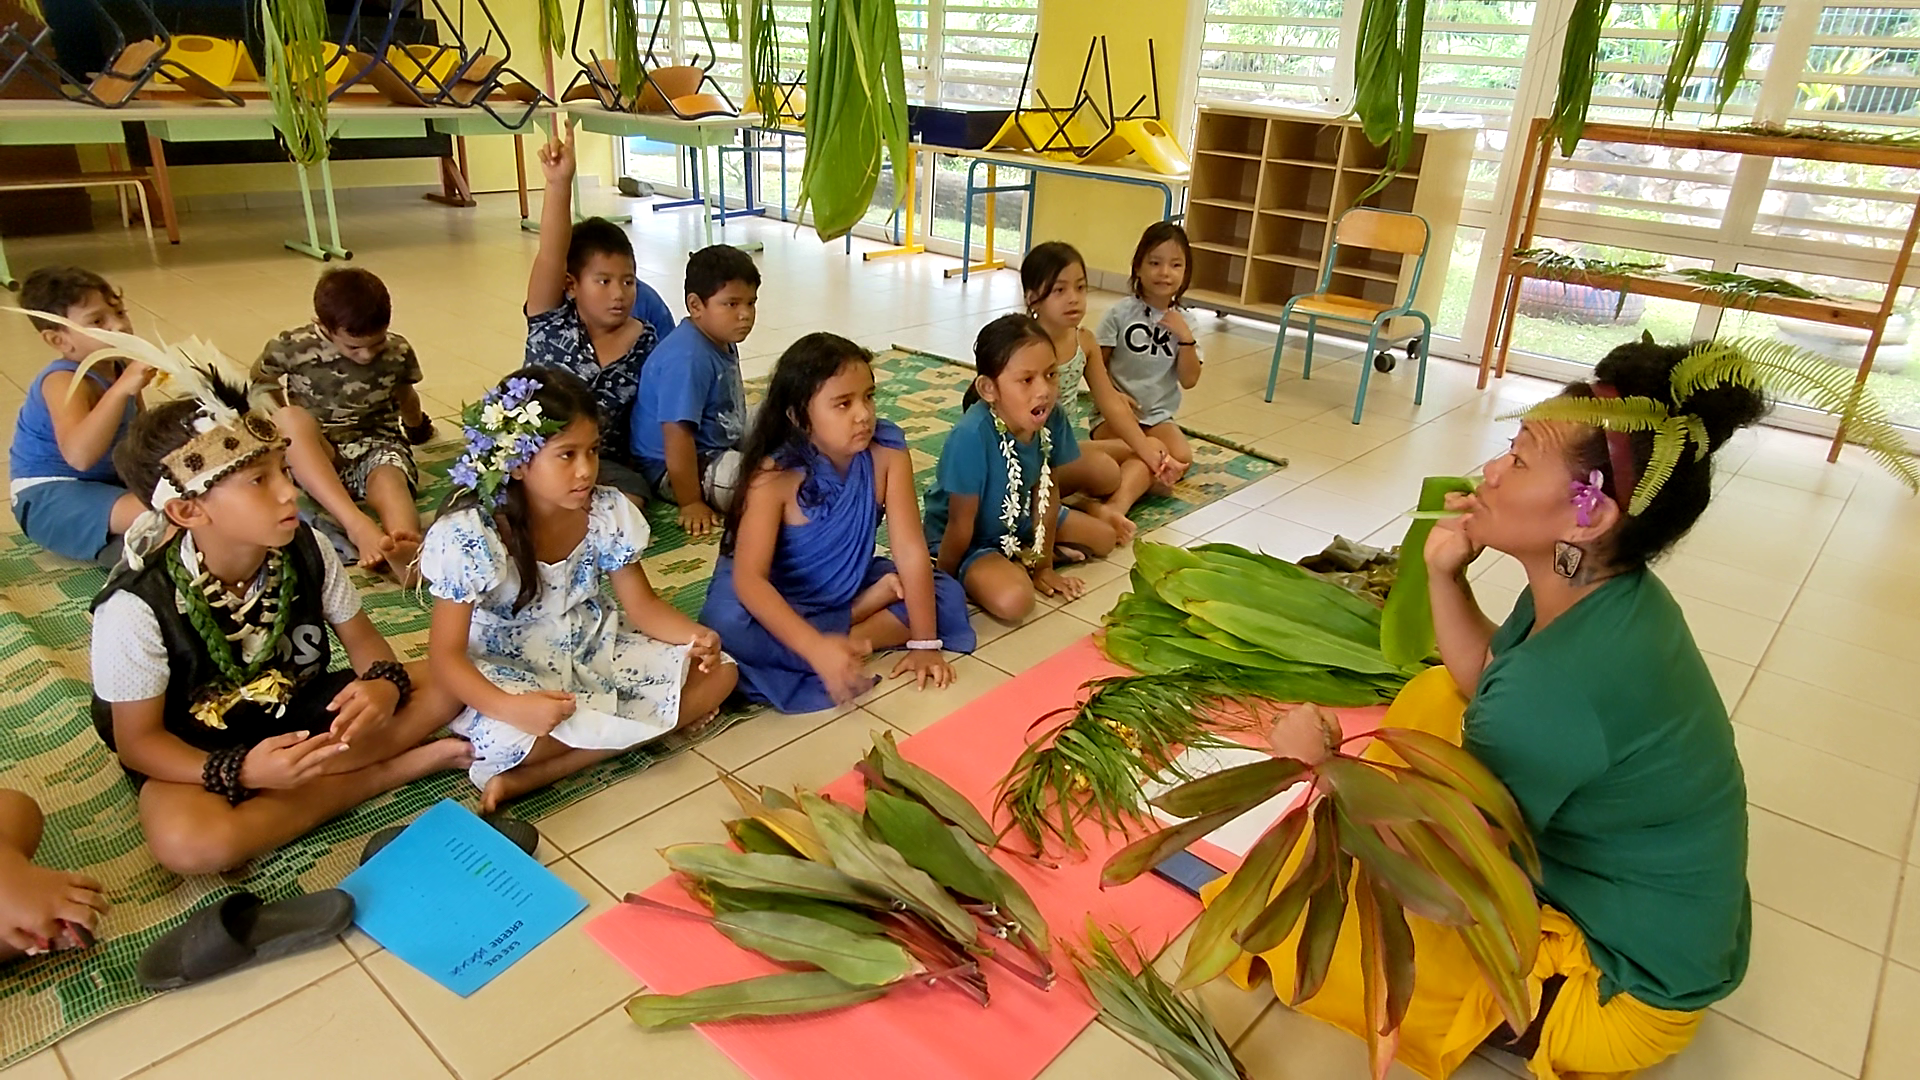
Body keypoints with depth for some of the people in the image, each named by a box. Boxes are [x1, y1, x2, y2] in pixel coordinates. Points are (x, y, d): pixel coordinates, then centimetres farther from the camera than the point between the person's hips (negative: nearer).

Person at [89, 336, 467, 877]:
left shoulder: (309, 553, -13)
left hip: (301, 712, 3)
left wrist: (384, 682, -27)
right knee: (189, 842, -38)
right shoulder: (136, 608, -24)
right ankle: (396, 766, -23)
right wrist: (240, 771, -36)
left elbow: (361, 638, -1)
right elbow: (138, 738, -16)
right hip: (196, 752, -3)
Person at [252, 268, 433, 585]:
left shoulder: (398, 353, -3)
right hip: (311, 457, 0)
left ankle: (408, 548, -71)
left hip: (376, 446, 0)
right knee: (290, 419, -34)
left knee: (389, 477, -36)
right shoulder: (292, 347, -9)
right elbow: (260, 380, 13)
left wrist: (417, 427, 37)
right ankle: (358, 524, -52)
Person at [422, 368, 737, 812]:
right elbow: (446, 650, -19)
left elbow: (642, 604, -1)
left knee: (719, 674, -12)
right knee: (506, 736, -39)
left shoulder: (608, 512, -8)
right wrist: (510, 708, -38)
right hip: (511, 673, -6)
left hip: (591, 655, 6)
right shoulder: (469, 535, -20)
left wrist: (696, 636, -23)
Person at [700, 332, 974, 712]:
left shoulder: (887, 450, -20)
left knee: (948, 595, -12)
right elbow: (748, 578, -35)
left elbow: (911, 550, -20)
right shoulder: (776, 475, -28)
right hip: (779, 599, -3)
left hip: (848, 586, 3)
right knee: (726, 625, -34)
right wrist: (817, 648, -48)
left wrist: (925, 642, -23)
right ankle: (870, 607, -20)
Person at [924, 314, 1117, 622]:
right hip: (971, 539, -7)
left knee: (1104, 538, 15)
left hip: (1022, 522, 7)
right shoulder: (972, 436, -37)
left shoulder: (1052, 420, -19)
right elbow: (960, 523, -27)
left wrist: (1043, 565, 1)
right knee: (1013, 599, -32)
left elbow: (1046, 490, -5)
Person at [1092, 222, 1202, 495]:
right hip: (1114, 414, -3)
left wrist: (1185, 337, -14)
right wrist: (1110, 394, -21)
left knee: (1182, 457, -24)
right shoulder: (1121, 313, -6)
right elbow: (1093, 364, -3)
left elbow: (1189, 380, -1)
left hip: (1159, 416, 4)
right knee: (1153, 451, -33)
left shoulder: (1184, 321, 3)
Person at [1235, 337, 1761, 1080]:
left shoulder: (1560, 683, -36)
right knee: (1430, 697, 11)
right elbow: (1486, 683, 6)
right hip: (1636, 898, 8)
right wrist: (1444, 575, -8)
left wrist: (1321, 769, -17)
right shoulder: (1608, 596, -9)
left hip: (1622, 975, -8)